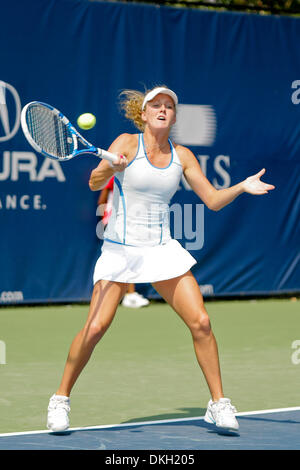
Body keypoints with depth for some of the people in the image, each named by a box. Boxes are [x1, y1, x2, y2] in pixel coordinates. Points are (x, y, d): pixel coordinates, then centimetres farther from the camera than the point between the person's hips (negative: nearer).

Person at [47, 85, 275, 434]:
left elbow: (213, 200, 9)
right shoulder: (127, 143, -4)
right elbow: (94, 184, -15)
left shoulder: (182, 155, 6)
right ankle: (61, 398, 5)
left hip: (162, 249, 3)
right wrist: (111, 166, -35)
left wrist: (242, 187, -9)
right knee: (95, 328, -14)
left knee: (201, 322, -8)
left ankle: (219, 405, 5)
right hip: (120, 248, -3)